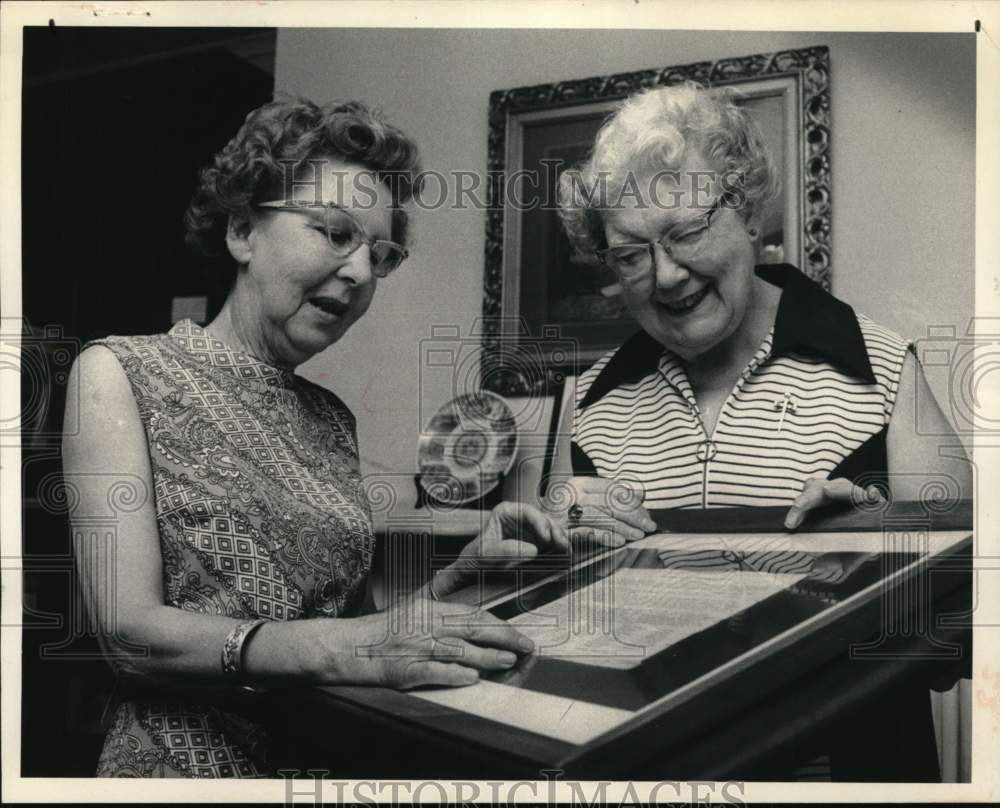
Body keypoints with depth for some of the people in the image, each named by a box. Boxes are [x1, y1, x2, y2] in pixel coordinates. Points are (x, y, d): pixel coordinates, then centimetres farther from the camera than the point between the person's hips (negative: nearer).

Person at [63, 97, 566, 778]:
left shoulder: (332, 419, 13)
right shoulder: (122, 372, -2)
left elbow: (353, 610, 10)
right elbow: (130, 629, -13)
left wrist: (462, 573, -7)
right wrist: (334, 647, -27)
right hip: (191, 760, -6)